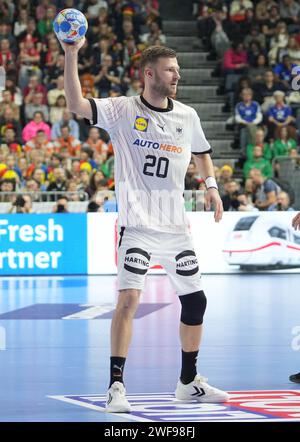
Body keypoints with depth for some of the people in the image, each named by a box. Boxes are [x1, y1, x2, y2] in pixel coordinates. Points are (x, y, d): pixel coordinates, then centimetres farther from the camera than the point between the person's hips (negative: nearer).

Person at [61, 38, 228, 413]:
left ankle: (188, 382, 26)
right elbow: (76, 104, -19)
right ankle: (116, 387, -12)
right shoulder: (122, 110, -5)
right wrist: (71, 55, -27)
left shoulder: (187, 116, 8)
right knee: (129, 298, -18)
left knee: (195, 301, 9)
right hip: (137, 224, -5)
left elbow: (202, 154, 25)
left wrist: (211, 186, 8)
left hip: (176, 225, 5)